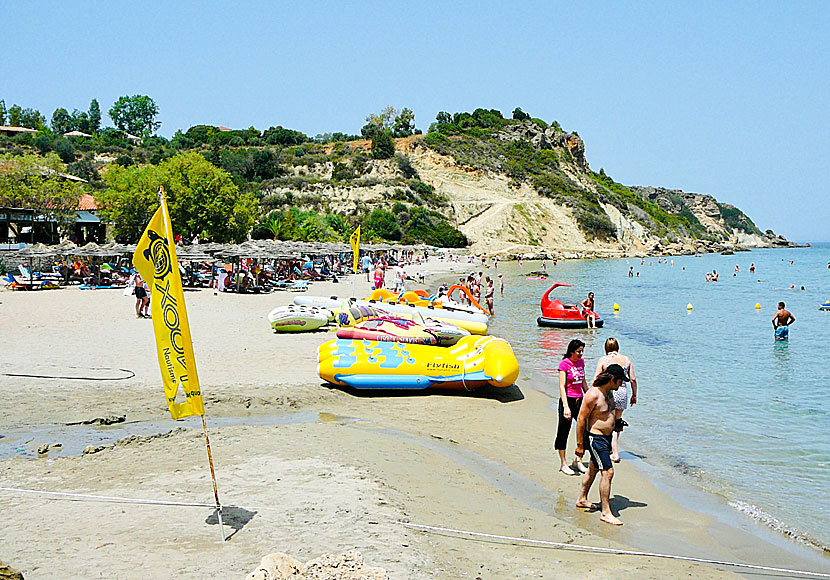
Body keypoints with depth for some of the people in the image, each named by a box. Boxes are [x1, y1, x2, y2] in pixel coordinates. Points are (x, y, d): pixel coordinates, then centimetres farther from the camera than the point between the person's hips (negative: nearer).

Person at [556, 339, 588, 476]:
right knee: (563, 433, 3)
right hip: (568, 400, -7)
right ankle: (564, 464, 15)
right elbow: (562, 387, -15)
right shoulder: (564, 364, -12)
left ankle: (578, 460, 18)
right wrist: (566, 407, -22)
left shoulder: (581, 362, 7)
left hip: (580, 400, 7)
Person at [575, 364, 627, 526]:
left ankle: (582, 499, 37)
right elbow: (581, 419, -20)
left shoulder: (607, 392, 6)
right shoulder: (593, 394, -23)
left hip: (606, 437, 10)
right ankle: (606, 513, -7)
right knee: (607, 472, -12)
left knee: (593, 469, 21)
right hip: (595, 438, -10)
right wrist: (580, 445, -18)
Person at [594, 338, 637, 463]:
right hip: (622, 392, 4)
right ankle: (612, 447, 33)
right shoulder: (626, 360, 5)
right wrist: (634, 395, 16)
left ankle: (615, 454, 3)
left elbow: (596, 379, -8)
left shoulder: (603, 360, -4)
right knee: (617, 421, 20)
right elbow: (633, 379, 6)